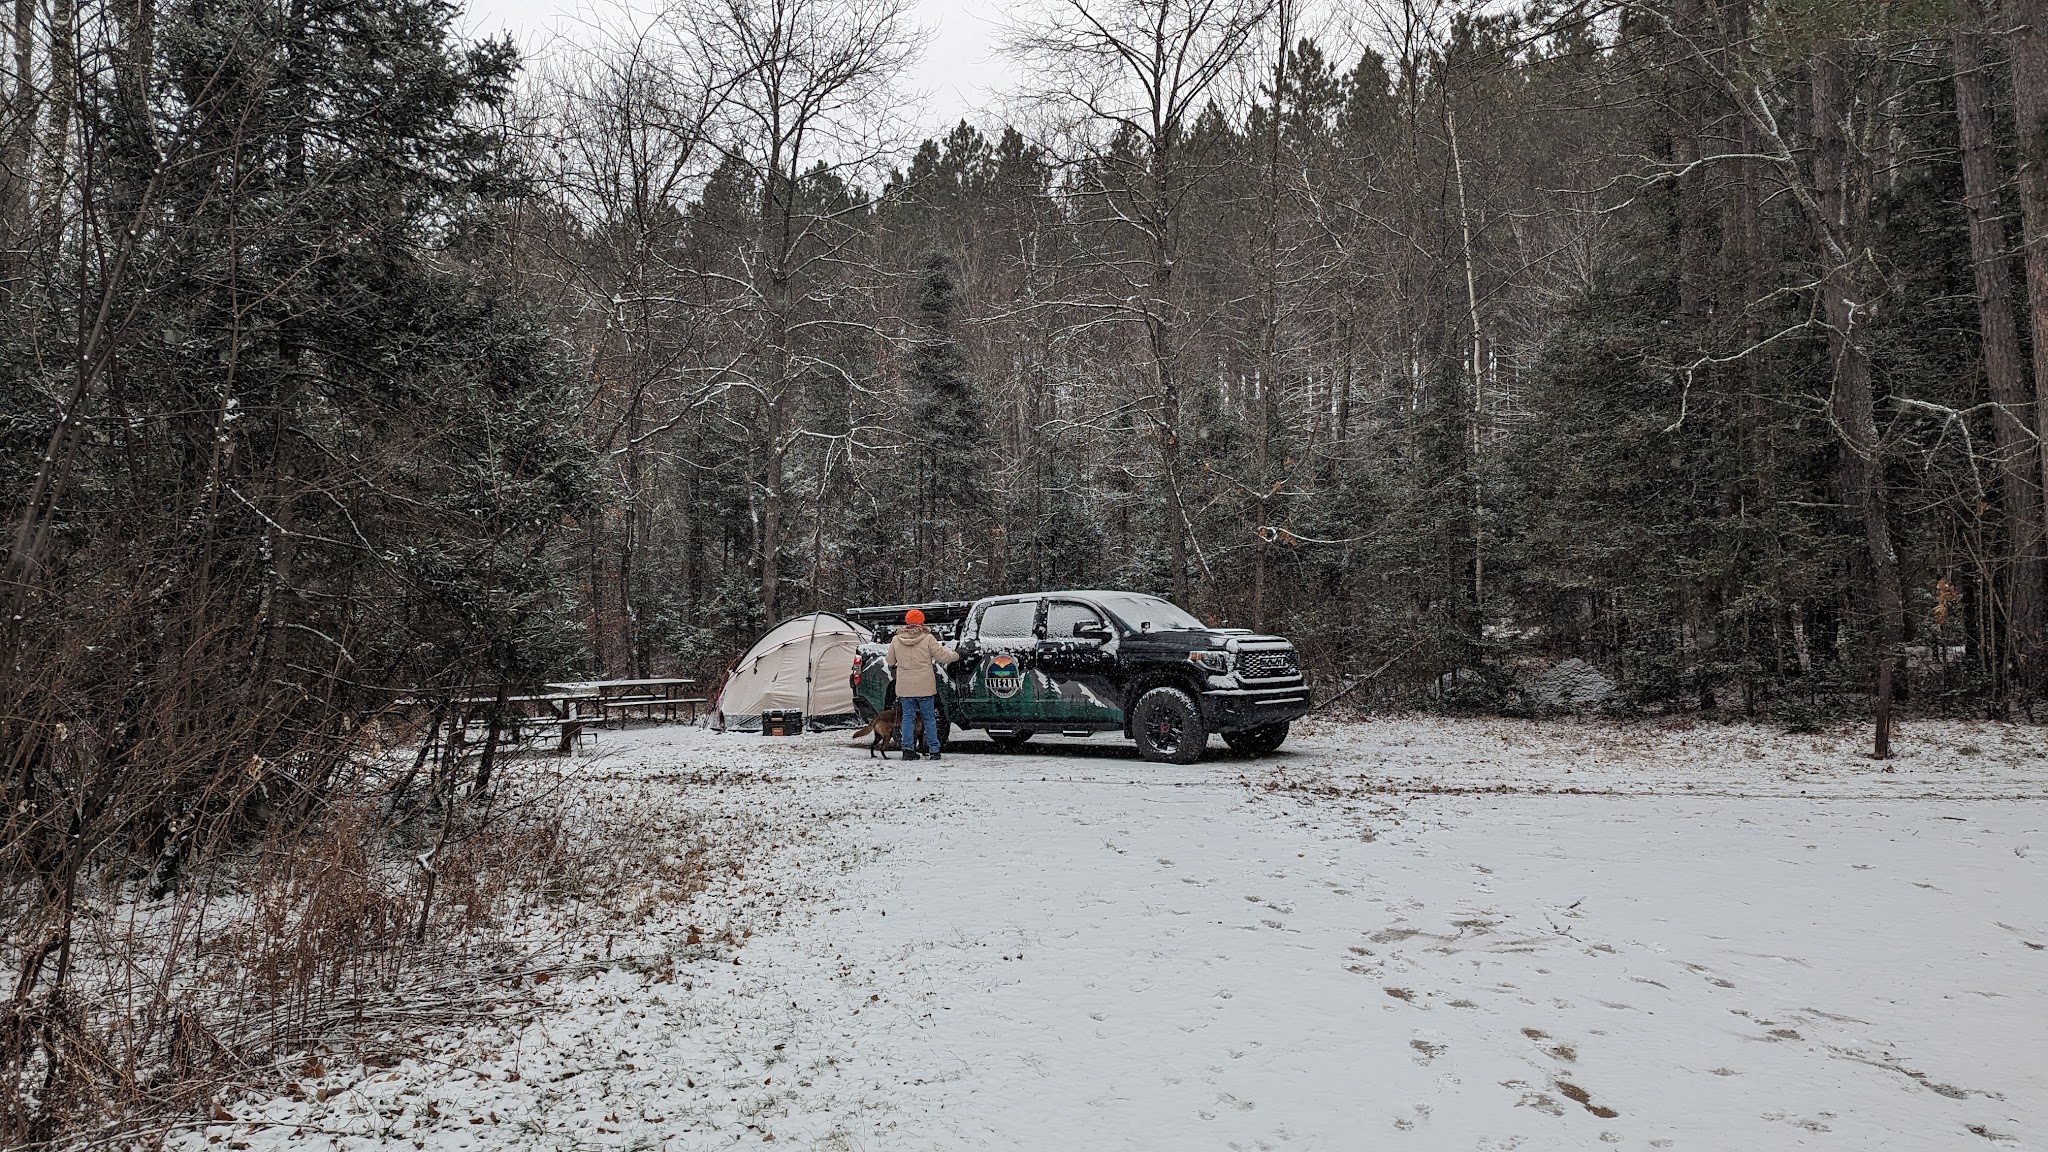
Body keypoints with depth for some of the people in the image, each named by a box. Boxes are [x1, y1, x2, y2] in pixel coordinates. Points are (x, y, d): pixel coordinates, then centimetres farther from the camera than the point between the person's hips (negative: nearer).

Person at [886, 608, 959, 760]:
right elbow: (942, 656, -6)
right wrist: (956, 655, 13)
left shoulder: (896, 640, 2)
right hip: (925, 686, -2)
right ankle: (934, 750, 9)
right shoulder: (927, 638, -8)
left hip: (904, 687, 2)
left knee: (908, 717, 9)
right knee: (929, 718, 8)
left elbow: (891, 662, 11)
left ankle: (908, 750, 3)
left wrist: (894, 668, 34)